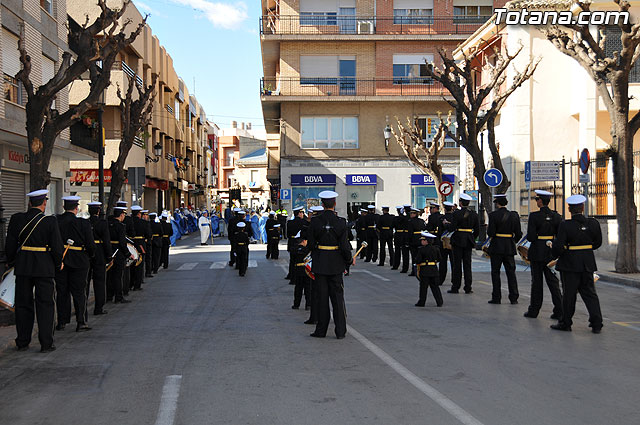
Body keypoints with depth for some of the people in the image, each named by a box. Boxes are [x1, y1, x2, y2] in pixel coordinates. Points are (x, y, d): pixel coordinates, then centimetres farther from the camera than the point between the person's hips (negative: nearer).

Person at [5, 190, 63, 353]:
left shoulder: (16, 219, -2)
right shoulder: (50, 221, -11)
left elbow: (10, 244, 1)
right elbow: (56, 246, -10)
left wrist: (12, 262, 15)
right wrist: (58, 264, 5)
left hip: (22, 266, 3)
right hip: (44, 267, -3)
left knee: (23, 304, 13)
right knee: (45, 304, 5)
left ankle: (22, 342, 19)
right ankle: (46, 343, 5)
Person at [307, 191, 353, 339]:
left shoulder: (315, 221, -8)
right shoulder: (341, 222, -10)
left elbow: (310, 244, -3)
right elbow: (344, 246, -10)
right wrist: (350, 259, 7)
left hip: (320, 263, 0)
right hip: (336, 263, 0)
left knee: (322, 296, 8)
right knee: (338, 296, 7)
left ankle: (321, 330, 12)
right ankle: (340, 331, 9)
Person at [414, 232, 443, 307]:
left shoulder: (421, 249, -12)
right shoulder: (436, 248, 3)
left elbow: (418, 261, -13)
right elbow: (439, 259, 10)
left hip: (425, 270, -4)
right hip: (434, 270, 4)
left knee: (423, 287, 4)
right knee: (435, 286, 9)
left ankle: (421, 302, 10)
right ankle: (439, 302, 7)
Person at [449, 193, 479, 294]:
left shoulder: (456, 213, -10)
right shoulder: (474, 214, 4)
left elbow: (452, 228, -13)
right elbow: (477, 230, 6)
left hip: (458, 240, -4)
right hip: (469, 241, 4)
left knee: (457, 264, 1)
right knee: (467, 264, 7)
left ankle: (455, 287, 4)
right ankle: (468, 288, 7)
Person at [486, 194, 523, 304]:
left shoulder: (493, 215, -11)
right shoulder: (514, 215, 1)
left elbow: (491, 233, -14)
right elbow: (518, 234, 2)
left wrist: (488, 230, 8)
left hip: (497, 247, -3)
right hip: (510, 248, 3)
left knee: (495, 272, 5)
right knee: (511, 272, 9)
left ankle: (496, 297, 5)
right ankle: (514, 298, 9)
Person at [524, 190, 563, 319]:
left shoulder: (534, 216, -13)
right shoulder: (556, 216, 0)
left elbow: (530, 237, -15)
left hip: (537, 252, -4)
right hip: (551, 253, 4)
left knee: (537, 281, 5)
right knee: (553, 281, 9)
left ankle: (534, 310, 13)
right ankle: (559, 311, 5)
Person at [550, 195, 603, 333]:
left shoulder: (565, 225, -16)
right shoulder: (593, 223, -3)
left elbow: (558, 247, -18)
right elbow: (598, 243, 9)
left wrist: (555, 254, 3)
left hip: (570, 264, -4)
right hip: (588, 264, 4)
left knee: (569, 294, 6)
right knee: (590, 293, 11)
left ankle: (566, 323, 16)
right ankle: (596, 323, 8)